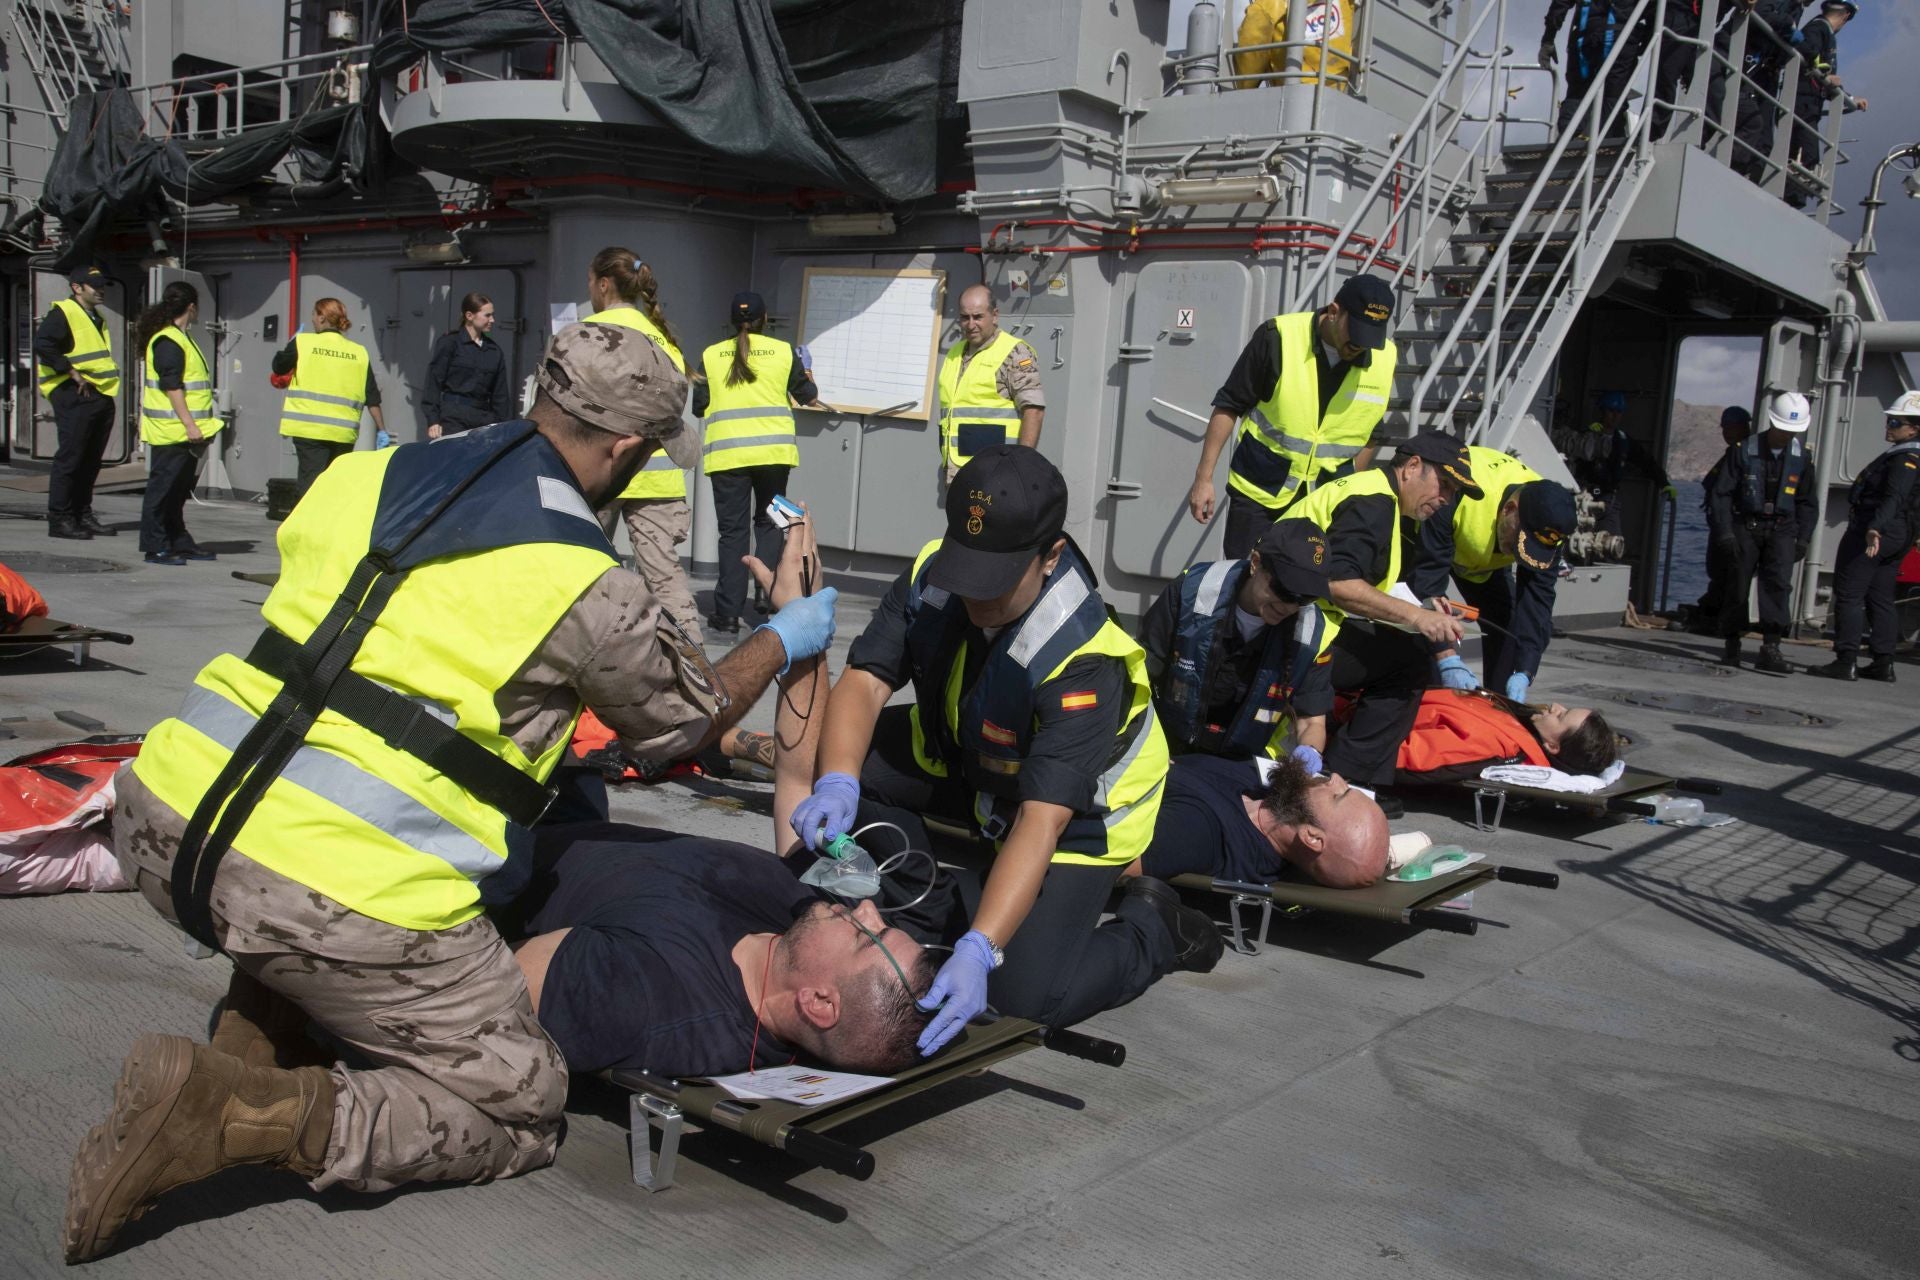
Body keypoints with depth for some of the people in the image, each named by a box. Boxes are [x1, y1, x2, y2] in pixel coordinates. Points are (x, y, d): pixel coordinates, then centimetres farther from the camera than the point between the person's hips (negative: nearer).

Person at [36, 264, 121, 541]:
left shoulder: (97, 319, 21)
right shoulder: (62, 314, -6)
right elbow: (42, 344, -20)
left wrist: (107, 381, 15)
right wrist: (70, 372, -19)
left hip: (102, 396, 8)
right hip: (75, 396, -8)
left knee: (90, 461, 10)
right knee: (69, 458, -7)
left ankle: (83, 515, 17)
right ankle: (59, 519, -4)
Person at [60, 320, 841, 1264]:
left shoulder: (363, 475, 9)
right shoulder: (587, 587, -7)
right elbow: (691, 718, 11)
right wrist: (785, 637, 30)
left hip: (164, 823, 7)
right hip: (343, 902, -7)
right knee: (517, 1110, 11)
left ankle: (251, 1037, 23)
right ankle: (247, 1115, -8)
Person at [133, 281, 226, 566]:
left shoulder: (180, 338, 18)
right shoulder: (167, 342, -13)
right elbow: (171, 387, -20)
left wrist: (197, 425, 23)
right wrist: (189, 424, -23)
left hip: (184, 432, 10)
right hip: (172, 432, -10)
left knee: (179, 490, 15)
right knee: (162, 488, -5)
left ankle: (179, 543, 22)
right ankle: (155, 547, -1)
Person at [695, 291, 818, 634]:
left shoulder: (711, 355, 5)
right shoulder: (783, 351, 5)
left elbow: (699, 407, 8)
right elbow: (807, 396, 14)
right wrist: (809, 379, 36)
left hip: (727, 453, 0)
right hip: (773, 450, 0)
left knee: (732, 531, 4)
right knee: (768, 523, 17)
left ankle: (728, 614, 1)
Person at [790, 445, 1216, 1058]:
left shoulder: (1083, 663, -37)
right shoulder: (933, 576, -21)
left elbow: (1041, 822, -42)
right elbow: (863, 681, -23)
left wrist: (978, 951, -50)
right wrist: (837, 785, -43)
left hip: (1081, 806, -6)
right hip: (966, 761, 6)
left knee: (1025, 993, -21)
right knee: (843, 757, -18)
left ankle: (1154, 928, 10)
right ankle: (927, 920, 2)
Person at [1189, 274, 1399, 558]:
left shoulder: (1386, 360, -4)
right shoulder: (1279, 337, -14)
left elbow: (1372, 433, 11)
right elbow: (1229, 406, -6)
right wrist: (1204, 477, -8)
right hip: (1257, 492, -2)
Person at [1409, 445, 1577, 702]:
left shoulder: (1547, 526, -29)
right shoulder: (1456, 497, -46)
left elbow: (1537, 600, -27)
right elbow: (1427, 575, -44)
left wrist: (1523, 674, -39)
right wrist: (1448, 660, -48)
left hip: (1485, 556, 4)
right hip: (1422, 538, -4)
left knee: (1508, 620, -7)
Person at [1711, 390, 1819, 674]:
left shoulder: (1802, 457, 3)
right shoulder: (1745, 451, -7)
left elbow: (1808, 502, 13)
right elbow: (1722, 493, -4)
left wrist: (1803, 539, 6)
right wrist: (1725, 533, -10)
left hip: (1781, 529, 2)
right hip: (1746, 526, -1)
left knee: (1778, 584, -13)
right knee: (1738, 586, 2)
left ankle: (1770, 650, -15)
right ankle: (1731, 646, 19)